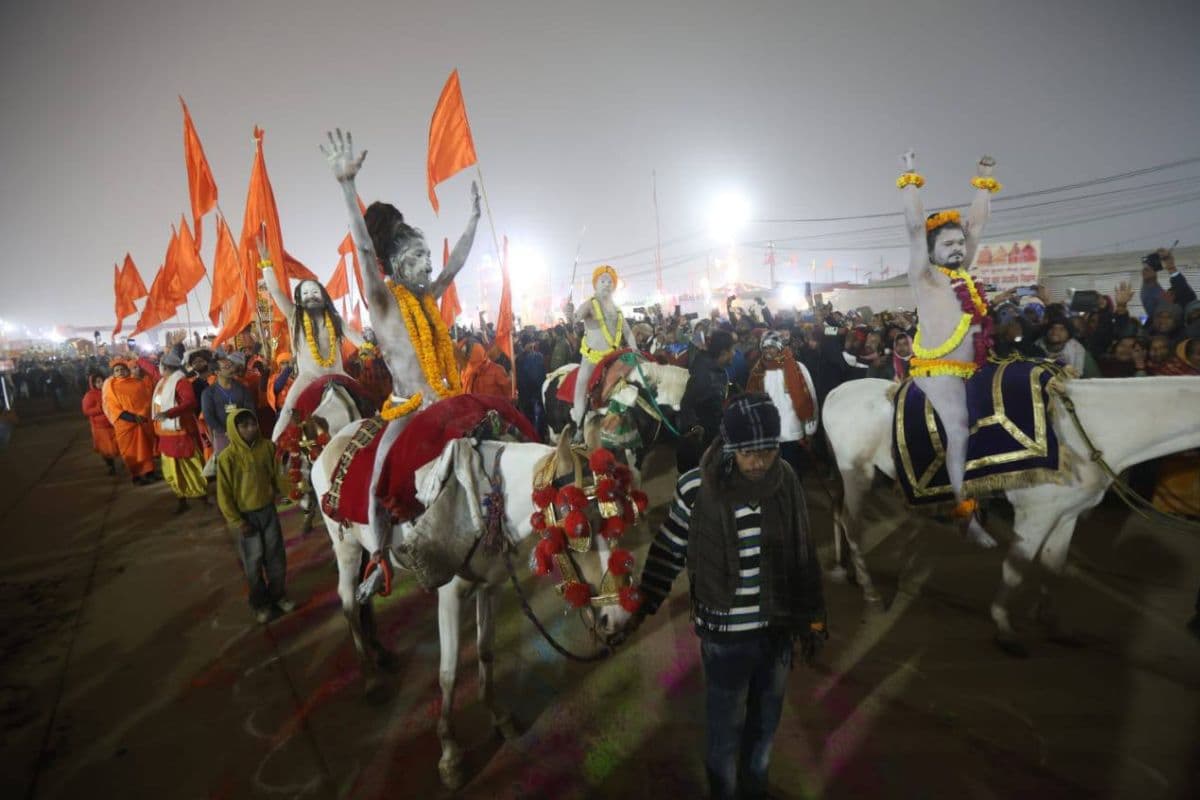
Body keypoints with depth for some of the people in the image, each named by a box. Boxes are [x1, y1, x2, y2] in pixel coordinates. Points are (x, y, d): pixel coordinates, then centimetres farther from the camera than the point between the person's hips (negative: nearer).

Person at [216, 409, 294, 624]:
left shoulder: (268, 447, -8)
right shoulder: (227, 457, -17)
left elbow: (277, 475, 0)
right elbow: (224, 494, -11)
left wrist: (292, 489, -18)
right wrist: (236, 522, -12)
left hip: (268, 510, 3)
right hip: (246, 515, -3)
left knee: (276, 556, 14)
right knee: (254, 561, 9)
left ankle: (278, 595, 34)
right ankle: (260, 603, 28)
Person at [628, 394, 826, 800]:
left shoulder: (786, 481, -9)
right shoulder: (696, 488, -20)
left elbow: (804, 555, 2)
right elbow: (668, 549, -5)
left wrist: (813, 618, 7)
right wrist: (645, 604, 2)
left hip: (778, 627, 4)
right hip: (725, 632, -3)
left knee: (764, 722, 24)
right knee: (725, 728, 15)